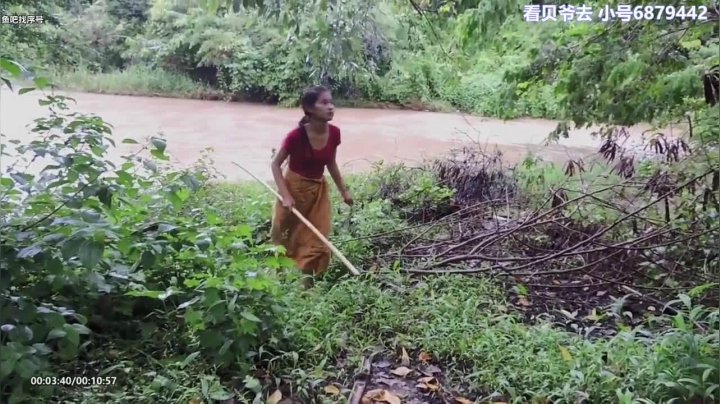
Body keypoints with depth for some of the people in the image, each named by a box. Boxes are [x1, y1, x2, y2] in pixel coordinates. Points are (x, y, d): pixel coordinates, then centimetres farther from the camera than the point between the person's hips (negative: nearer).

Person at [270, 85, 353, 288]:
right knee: (284, 239, 13)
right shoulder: (296, 135, -24)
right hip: (294, 188, -4)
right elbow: (276, 164, -14)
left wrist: (343, 191, 12)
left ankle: (306, 283, 22)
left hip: (318, 190, 5)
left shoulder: (334, 133, -10)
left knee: (316, 242, 7)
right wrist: (285, 196, -22)